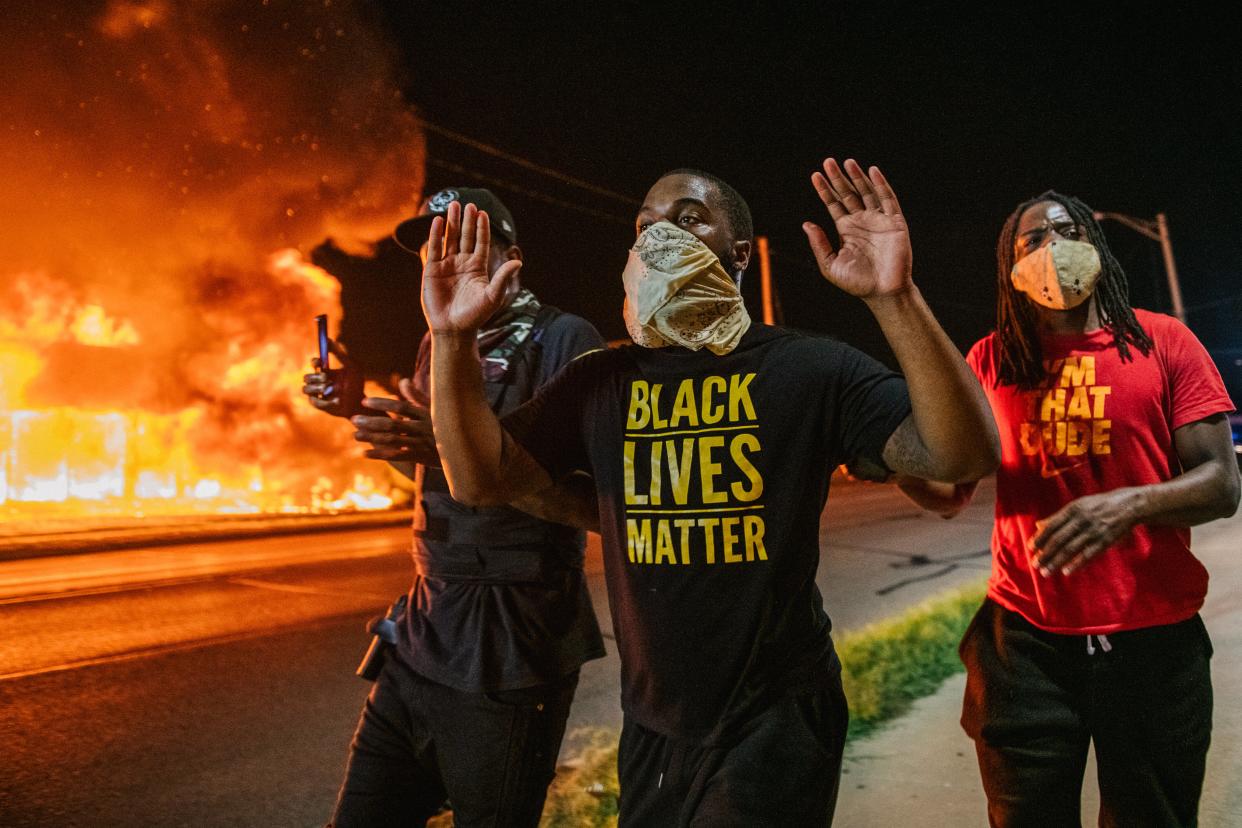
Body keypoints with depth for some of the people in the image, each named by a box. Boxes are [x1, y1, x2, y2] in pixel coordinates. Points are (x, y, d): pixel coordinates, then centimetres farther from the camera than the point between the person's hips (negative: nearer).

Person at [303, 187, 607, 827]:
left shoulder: (564, 340, -11)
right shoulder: (437, 345, 12)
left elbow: (599, 505, -21)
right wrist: (359, 411, 9)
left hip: (507, 657, -6)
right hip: (423, 634, 7)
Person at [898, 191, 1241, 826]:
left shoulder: (1163, 341, 0)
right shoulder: (991, 361, 5)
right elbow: (948, 493, 6)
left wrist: (1132, 503, -25)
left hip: (1154, 636, 0)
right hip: (1026, 637, 1)